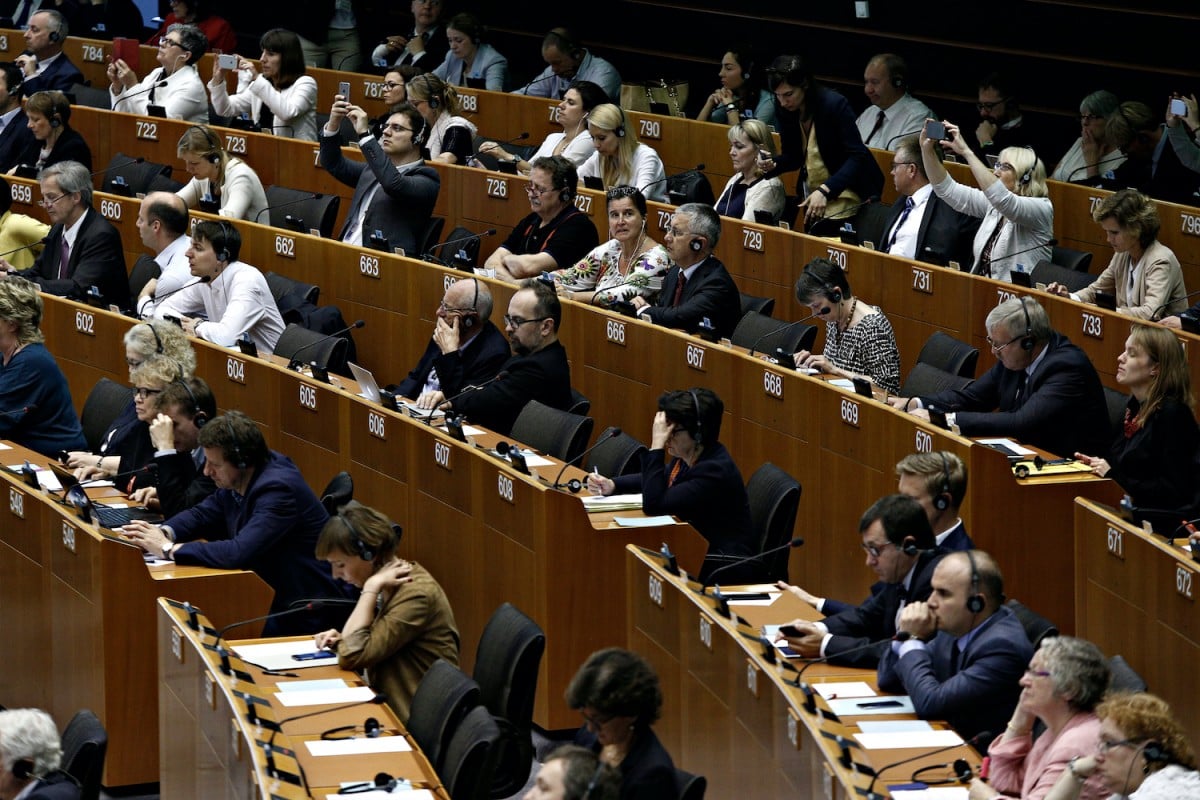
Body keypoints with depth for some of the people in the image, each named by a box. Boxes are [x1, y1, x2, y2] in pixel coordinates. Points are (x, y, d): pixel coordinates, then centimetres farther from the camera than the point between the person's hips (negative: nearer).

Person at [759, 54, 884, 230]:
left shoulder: (834, 104, -22)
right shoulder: (783, 110, -5)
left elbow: (856, 156, -24)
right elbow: (792, 156, 6)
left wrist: (825, 190, -35)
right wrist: (772, 165, -17)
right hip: (813, 195, 6)